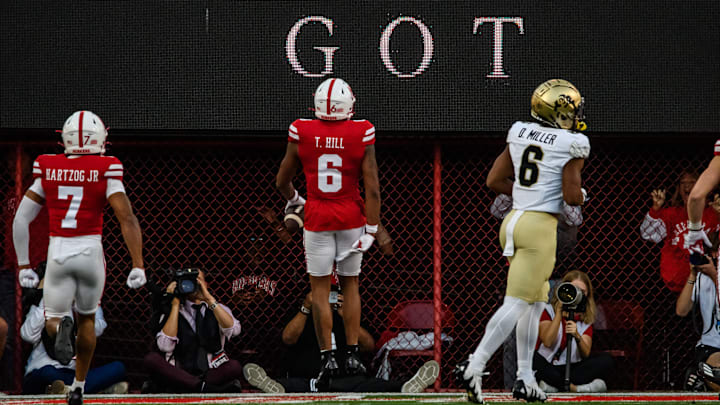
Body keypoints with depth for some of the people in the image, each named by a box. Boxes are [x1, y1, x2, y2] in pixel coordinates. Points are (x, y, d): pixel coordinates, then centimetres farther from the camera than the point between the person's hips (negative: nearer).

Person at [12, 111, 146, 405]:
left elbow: (20, 221, 4)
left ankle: (61, 327, -26)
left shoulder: (47, 171, 4)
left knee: (53, 320, 12)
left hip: (57, 253, 0)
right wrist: (138, 266, -13)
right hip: (90, 251, 0)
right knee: (87, 317, 23)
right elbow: (127, 220, -14)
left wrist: (23, 267, 11)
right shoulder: (106, 172, -5)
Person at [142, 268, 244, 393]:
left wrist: (209, 298, -9)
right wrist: (175, 305, -4)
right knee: (151, 359, -28)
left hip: (212, 372, 0)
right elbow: (165, 345, -7)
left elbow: (234, 330, -8)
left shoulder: (217, 309, 15)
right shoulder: (172, 311, 12)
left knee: (235, 366, -31)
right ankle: (204, 387, -40)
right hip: (179, 375, 0)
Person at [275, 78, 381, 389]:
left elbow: (282, 181, 6)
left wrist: (292, 200, 27)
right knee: (350, 284, 15)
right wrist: (371, 229, -4)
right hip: (352, 218, 1)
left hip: (317, 219, -1)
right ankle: (352, 356, 10)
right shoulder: (362, 135, -7)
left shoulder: (301, 133, -6)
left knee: (320, 289, 5)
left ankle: (328, 358, -1)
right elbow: (372, 188, -9)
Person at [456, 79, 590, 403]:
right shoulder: (572, 144, -8)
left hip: (514, 219, 8)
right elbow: (572, 197, -12)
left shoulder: (519, 133, 10)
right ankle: (474, 367, -19)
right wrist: (581, 194, 10)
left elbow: (494, 181, 11)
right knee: (516, 303, -9)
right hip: (540, 226, -7)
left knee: (536, 302, 17)